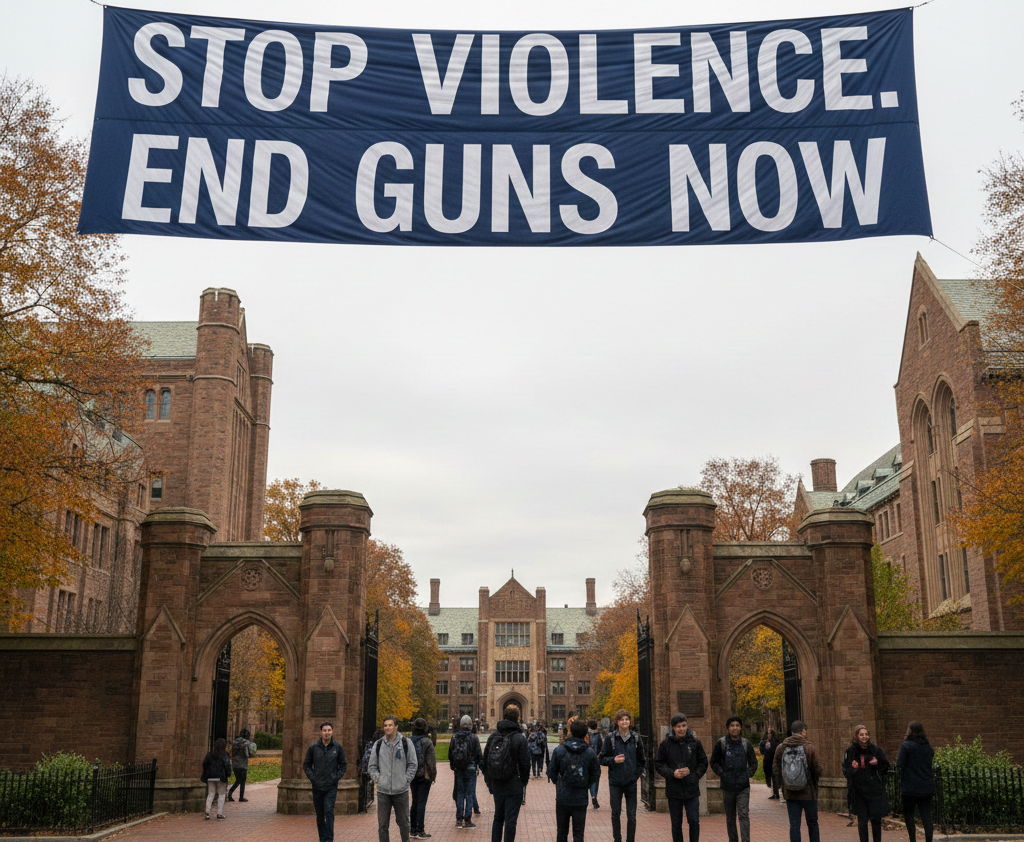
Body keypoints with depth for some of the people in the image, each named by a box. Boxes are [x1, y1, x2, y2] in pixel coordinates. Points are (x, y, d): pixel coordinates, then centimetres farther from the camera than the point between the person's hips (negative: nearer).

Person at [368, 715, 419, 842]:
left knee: (403, 822, 11)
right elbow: (372, 766, 13)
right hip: (383, 791, 1)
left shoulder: (406, 742, 0)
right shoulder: (378, 744, 6)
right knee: (383, 825, 3)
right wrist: (376, 778, -1)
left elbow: (413, 764, 4)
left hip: (401, 790, -1)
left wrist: (406, 780, -4)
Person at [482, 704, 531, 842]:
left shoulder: (493, 736, 3)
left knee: (498, 817, 18)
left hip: (497, 785, 5)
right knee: (510, 820, 1)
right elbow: (524, 764, -11)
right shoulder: (519, 738, -12)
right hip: (514, 786, -5)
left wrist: (489, 782, 15)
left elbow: (485, 761, 7)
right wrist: (524, 782, 2)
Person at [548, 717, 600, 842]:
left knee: (562, 832, 15)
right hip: (581, 799, 0)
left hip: (562, 799, 0)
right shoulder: (590, 752, -6)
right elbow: (596, 773, 1)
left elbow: (551, 772, -3)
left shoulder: (559, 750, -8)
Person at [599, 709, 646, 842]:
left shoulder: (635, 738, 4)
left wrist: (639, 773, 5)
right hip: (615, 782, -1)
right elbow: (602, 759, 0)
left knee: (632, 816, 1)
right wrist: (613, 760, -16)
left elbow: (641, 759, 16)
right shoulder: (610, 738, -2)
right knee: (615, 813, 7)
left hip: (631, 782, 1)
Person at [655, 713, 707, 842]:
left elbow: (703, 762, 10)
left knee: (694, 822, 0)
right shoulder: (666, 743, -1)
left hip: (692, 789, 0)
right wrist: (672, 773, -12)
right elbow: (658, 764, 2)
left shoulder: (695, 742, 1)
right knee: (676, 824, 8)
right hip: (673, 789, 0)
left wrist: (696, 775, -6)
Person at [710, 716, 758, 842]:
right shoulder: (721, 743, -1)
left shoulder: (746, 743, 4)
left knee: (744, 815, -9)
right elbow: (714, 762, 8)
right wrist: (722, 773, -3)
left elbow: (753, 762, 16)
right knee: (730, 817, 10)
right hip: (727, 786, 0)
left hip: (743, 786, 0)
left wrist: (749, 774, 3)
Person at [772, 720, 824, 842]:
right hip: (808, 793, -2)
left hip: (790, 794, 2)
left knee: (794, 824, 7)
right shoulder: (809, 747, -13)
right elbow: (818, 770, -14)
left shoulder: (781, 747, -3)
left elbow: (775, 770, -1)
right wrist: (822, 769, 9)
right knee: (812, 823, 16)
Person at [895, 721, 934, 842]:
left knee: (908, 814, 6)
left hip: (911, 787, -5)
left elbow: (900, 763, -13)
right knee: (926, 814, 5)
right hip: (927, 786, 5)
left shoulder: (906, 745, -9)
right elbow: (932, 758, 15)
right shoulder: (928, 746, 7)